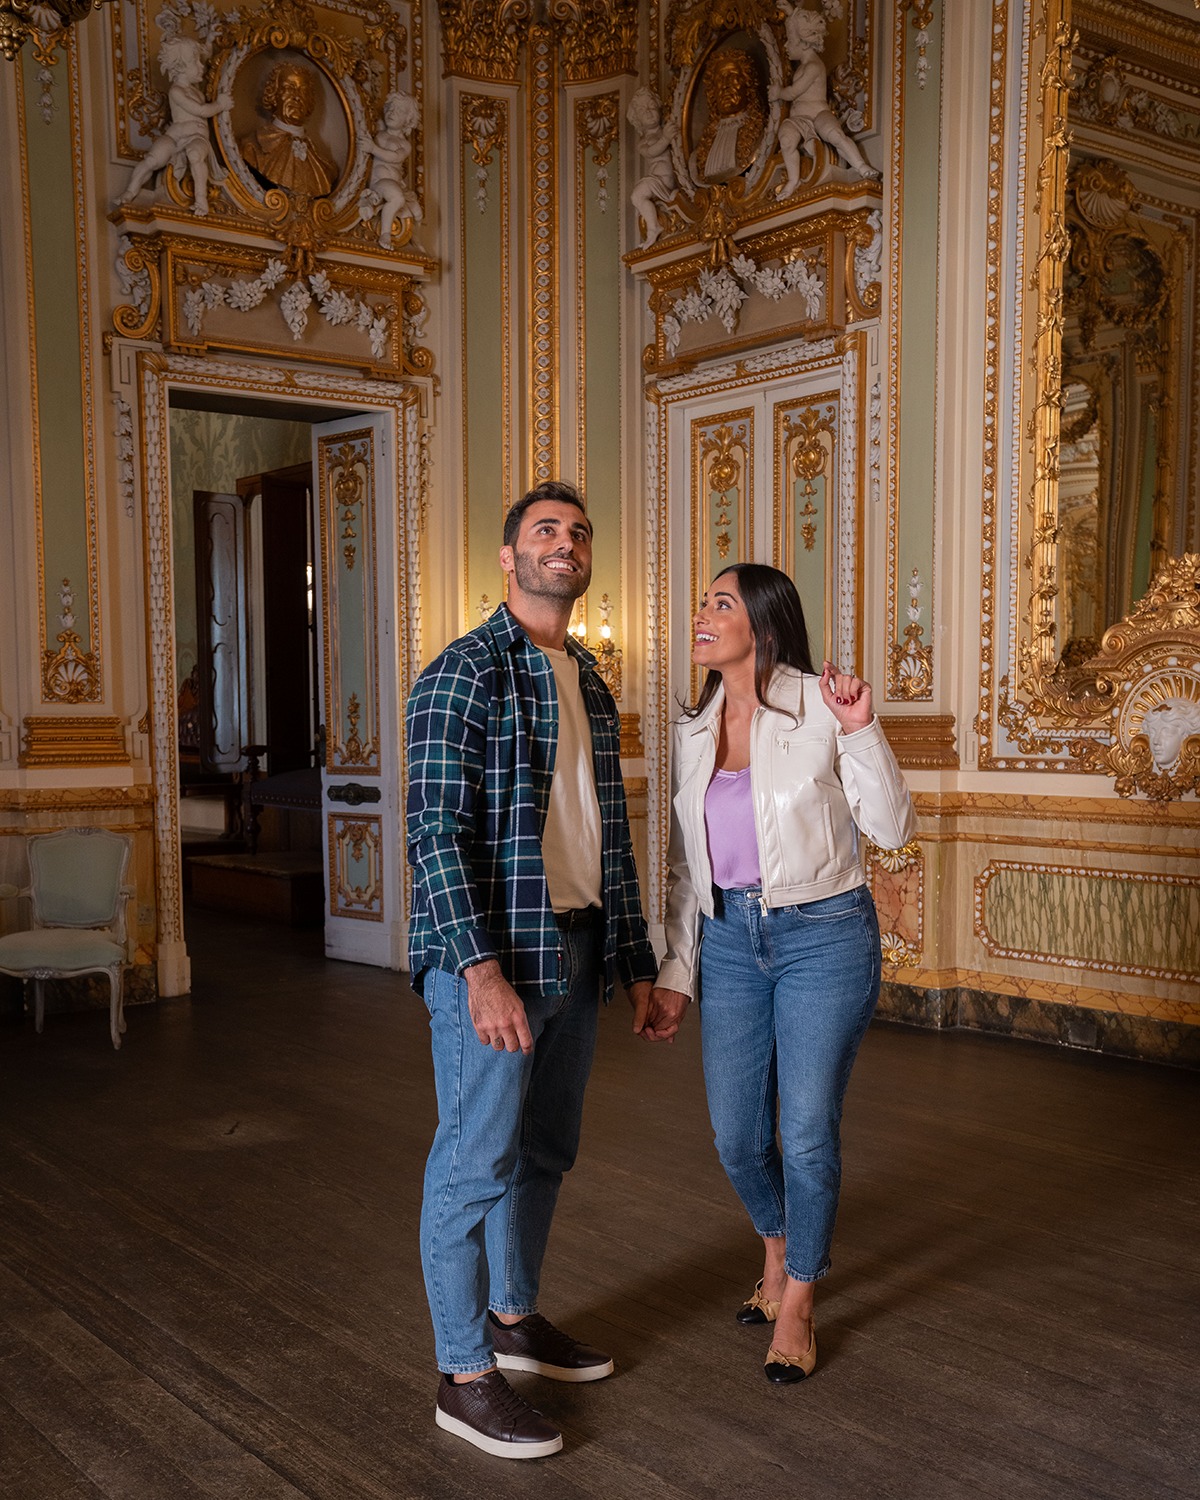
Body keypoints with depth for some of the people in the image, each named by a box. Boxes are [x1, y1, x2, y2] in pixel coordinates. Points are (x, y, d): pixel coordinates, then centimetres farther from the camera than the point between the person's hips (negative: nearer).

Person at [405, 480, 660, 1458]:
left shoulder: (588, 681, 14)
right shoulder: (465, 673, -10)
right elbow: (437, 830, -17)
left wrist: (635, 958, 16)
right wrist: (482, 968, -25)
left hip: (575, 953, 8)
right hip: (492, 954, -8)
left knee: (544, 1151, 18)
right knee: (478, 1159, 0)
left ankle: (514, 1317, 37)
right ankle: (465, 1376, 14)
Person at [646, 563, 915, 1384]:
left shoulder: (820, 707, -9)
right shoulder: (693, 730, 7)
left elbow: (892, 829, -10)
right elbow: (684, 864, 12)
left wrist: (861, 731, -23)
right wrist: (675, 972, 10)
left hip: (823, 936, -5)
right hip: (730, 940, 5)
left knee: (807, 1132, 2)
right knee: (738, 1138, 10)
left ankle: (798, 1301, 24)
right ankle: (780, 1251, 40)